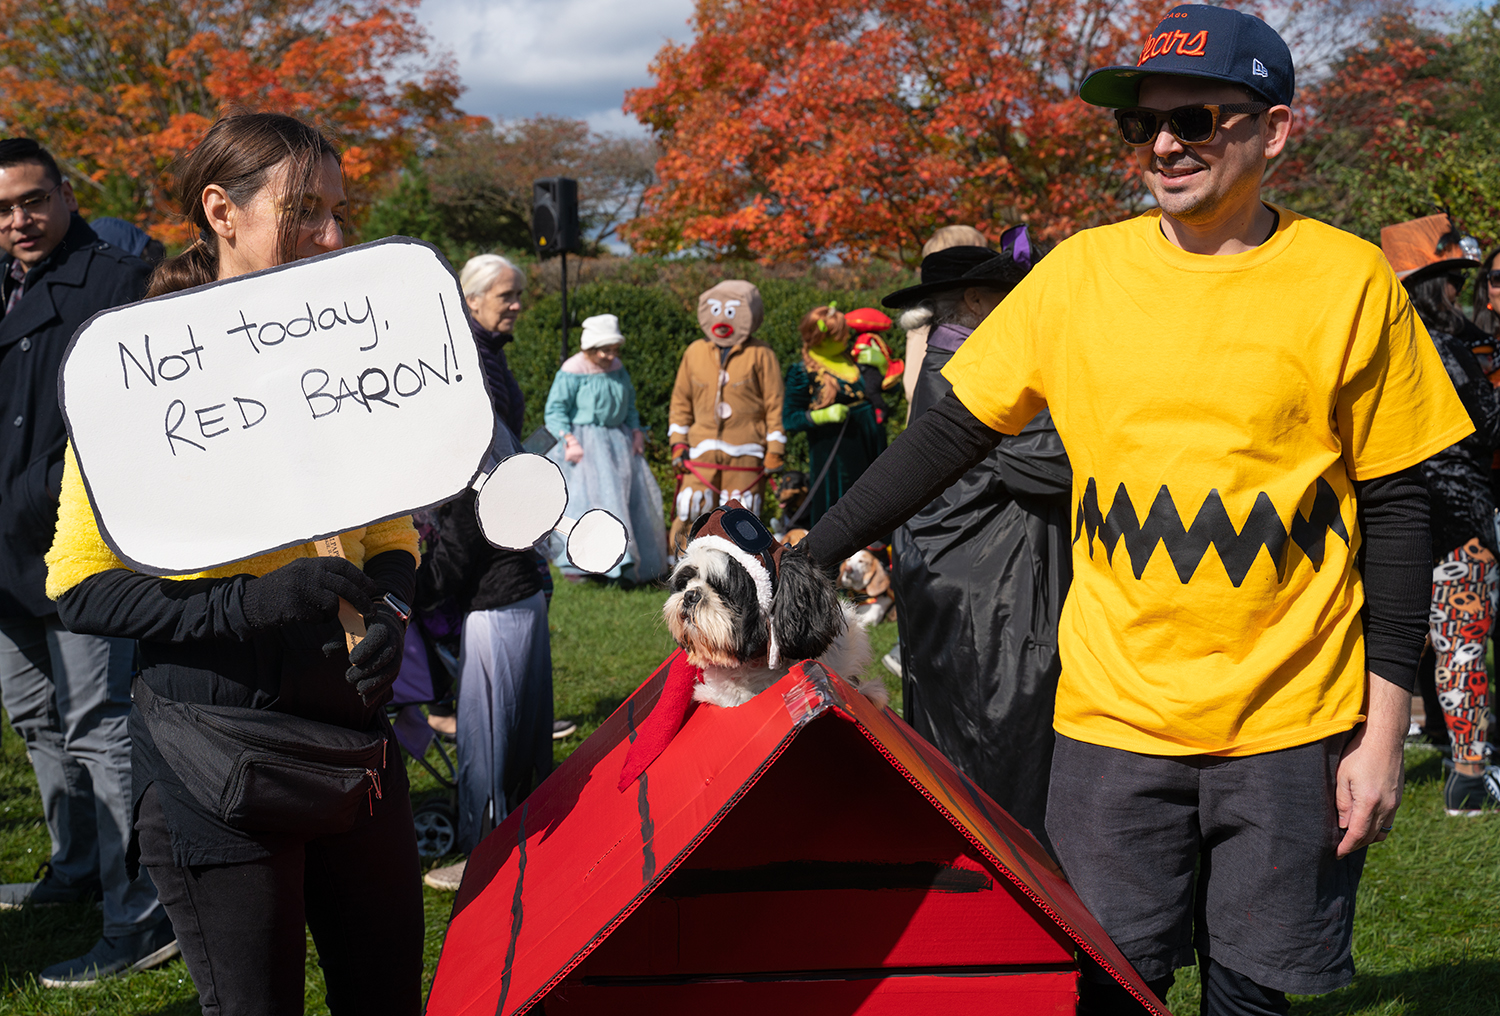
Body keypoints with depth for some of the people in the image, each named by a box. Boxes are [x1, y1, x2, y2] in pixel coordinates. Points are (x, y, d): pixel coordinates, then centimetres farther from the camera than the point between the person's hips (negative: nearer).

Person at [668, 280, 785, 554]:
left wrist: (775, 452, -3)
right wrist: (678, 444, 8)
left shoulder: (760, 355, 0)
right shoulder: (695, 352, 9)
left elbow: (775, 405, 1)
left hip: (745, 454, -2)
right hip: (702, 452, 2)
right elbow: (681, 401, 15)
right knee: (691, 514, -4)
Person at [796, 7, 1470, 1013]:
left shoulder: (1348, 282, -4)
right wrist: (808, 558, 2)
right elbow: (950, 437, 7)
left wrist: (1385, 730, -3)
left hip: (1292, 730, -1)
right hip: (1114, 717, 1)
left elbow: (1393, 510, -1)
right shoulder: (1081, 273, 0)